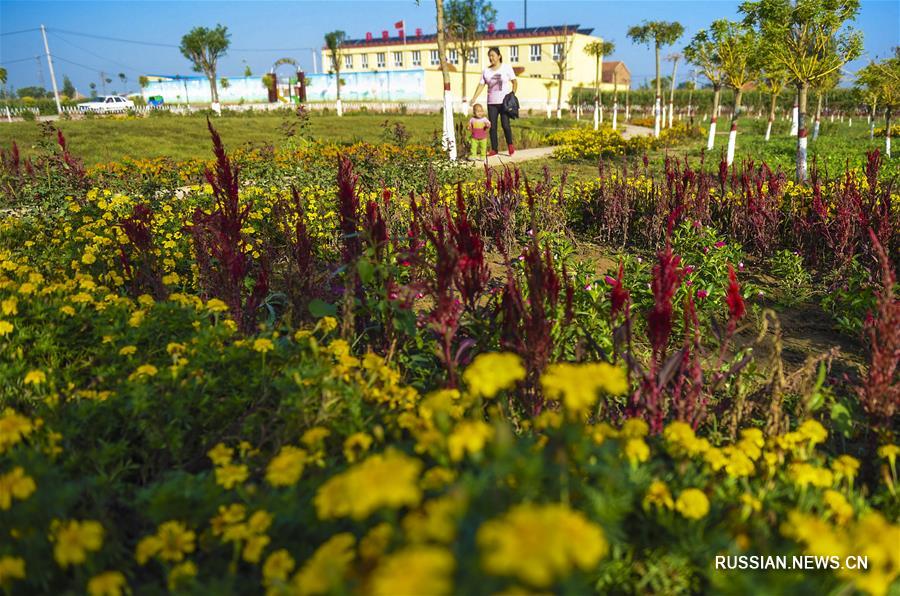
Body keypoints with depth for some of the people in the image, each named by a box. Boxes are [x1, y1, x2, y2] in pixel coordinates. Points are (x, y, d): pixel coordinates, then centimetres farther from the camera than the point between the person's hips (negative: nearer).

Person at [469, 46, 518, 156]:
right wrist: (474, 98, -8)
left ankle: (510, 144, 16)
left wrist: (512, 94, -9)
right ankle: (494, 149, 10)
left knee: (505, 125, -9)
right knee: (492, 126, 1)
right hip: (492, 103, 3)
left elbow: (515, 82, 4)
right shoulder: (486, 71, 8)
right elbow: (481, 85, 4)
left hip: (505, 102, -3)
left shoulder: (506, 68, 0)